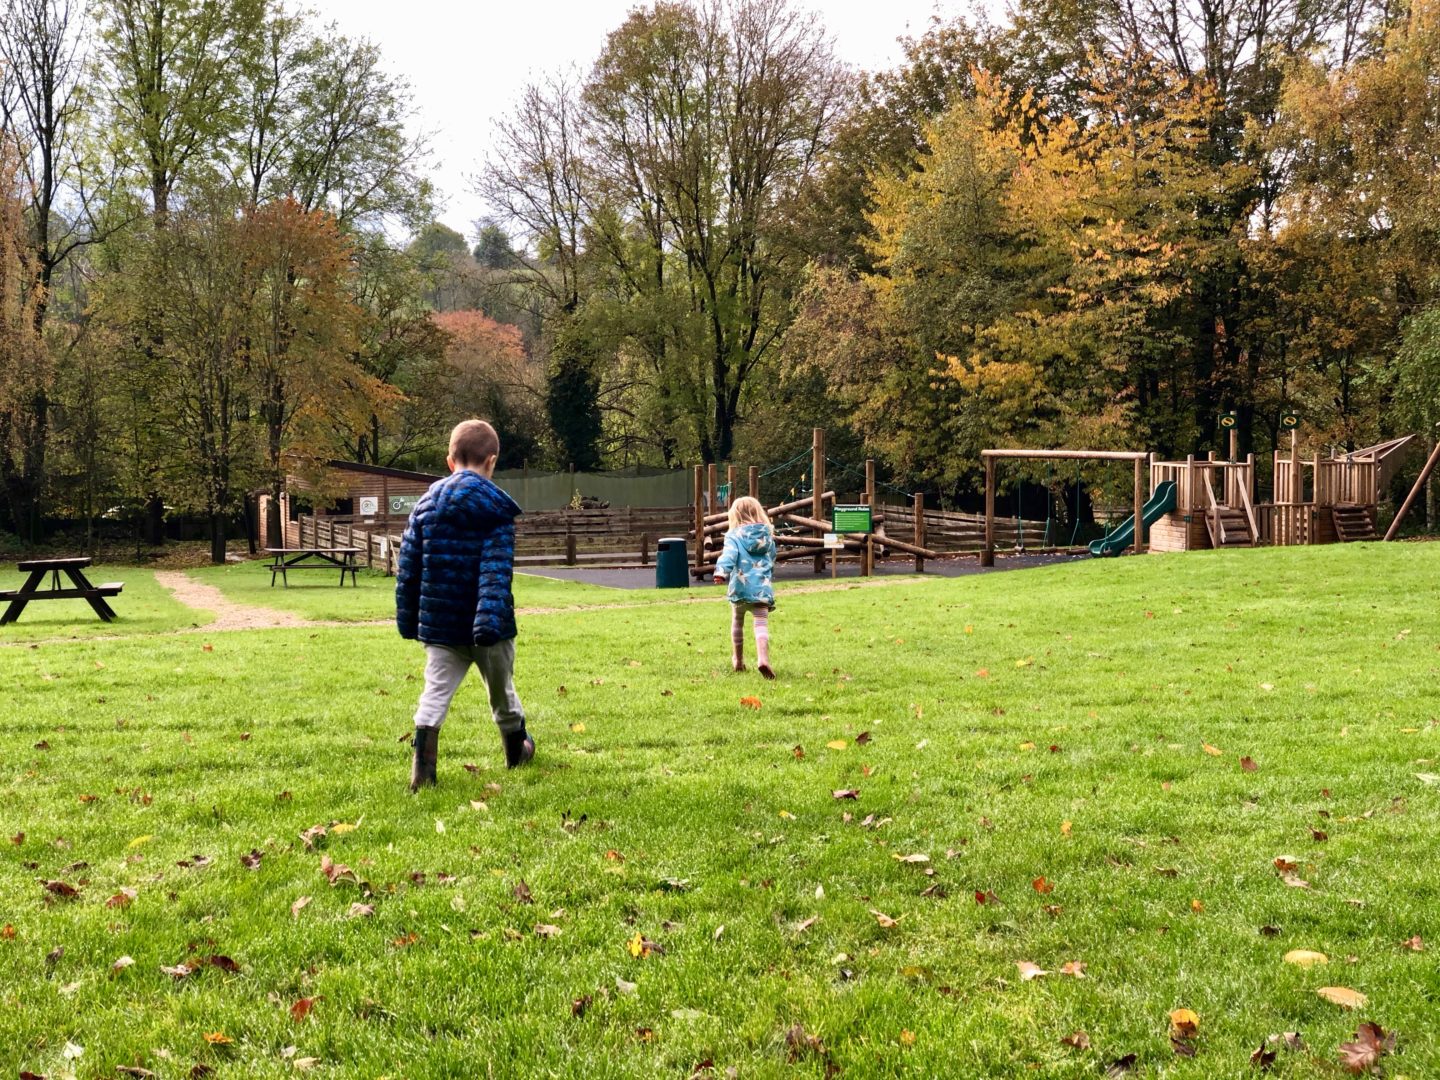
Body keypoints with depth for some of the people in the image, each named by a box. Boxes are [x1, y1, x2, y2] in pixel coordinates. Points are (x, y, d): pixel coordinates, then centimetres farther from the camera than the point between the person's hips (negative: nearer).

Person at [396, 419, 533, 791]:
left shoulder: (425, 504, 6)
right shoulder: (496, 508, -9)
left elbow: (408, 567, 7)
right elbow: (496, 570, -20)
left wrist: (407, 617, 12)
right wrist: (491, 619, -26)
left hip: (439, 624, 3)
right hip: (487, 624, -3)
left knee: (435, 691, 2)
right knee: (501, 690, 17)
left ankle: (422, 766, -16)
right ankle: (516, 749, 38)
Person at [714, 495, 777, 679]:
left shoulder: (734, 535, -1)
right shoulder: (768, 536, 13)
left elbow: (729, 555, -20)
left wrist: (721, 572, -33)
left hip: (739, 586, -1)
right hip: (762, 587, 1)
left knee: (737, 623, 21)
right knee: (761, 624, -9)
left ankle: (738, 660, 34)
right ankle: (763, 658, -34)